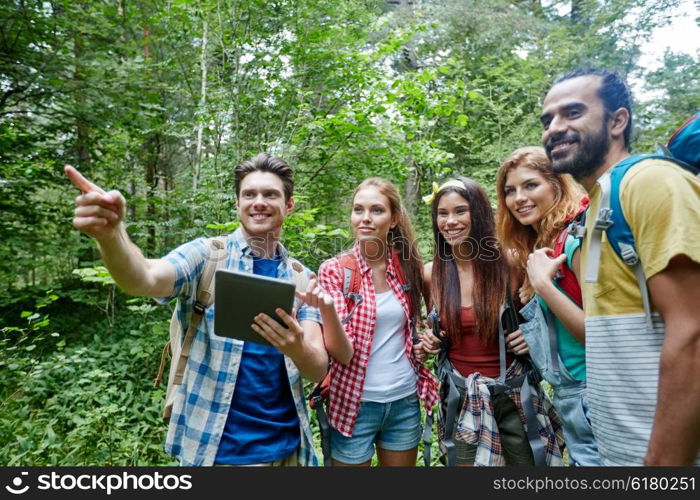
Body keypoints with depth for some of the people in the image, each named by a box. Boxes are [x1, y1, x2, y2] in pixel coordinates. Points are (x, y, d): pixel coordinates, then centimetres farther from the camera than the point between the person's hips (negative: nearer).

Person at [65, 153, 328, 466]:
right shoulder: (207, 254, -7)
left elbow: (319, 370, -8)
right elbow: (145, 281, -27)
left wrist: (296, 348, -29)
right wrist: (110, 233, -47)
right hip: (213, 446, -2)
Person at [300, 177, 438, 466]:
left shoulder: (409, 268, -2)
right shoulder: (334, 269, -12)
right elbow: (342, 353, -19)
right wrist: (326, 307, -35)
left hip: (405, 401, 4)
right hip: (356, 404, -3)